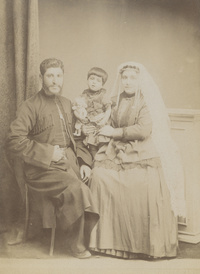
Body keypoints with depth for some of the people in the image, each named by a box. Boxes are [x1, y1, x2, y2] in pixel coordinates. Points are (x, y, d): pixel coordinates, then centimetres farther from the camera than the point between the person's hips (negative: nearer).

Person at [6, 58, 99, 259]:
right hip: (43, 168, -6)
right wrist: (48, 153, -15)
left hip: (70, 162, 6)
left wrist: (84, 161, 5)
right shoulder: (31, 106, -2)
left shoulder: (67, 104, 19)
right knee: (75, 188, -30)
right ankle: (77, 245, -11)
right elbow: (14, 141, -12)